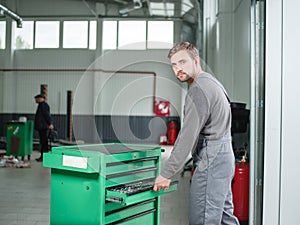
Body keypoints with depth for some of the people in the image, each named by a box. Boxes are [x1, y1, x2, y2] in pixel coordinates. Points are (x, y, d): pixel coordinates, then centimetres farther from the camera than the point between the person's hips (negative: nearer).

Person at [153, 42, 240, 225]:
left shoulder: (198, 89, -16)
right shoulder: (211, 82, 17)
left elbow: (188, 136, -21)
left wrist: (167, 174, -16)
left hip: (211, 161, -11)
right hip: (224, 157, 11)